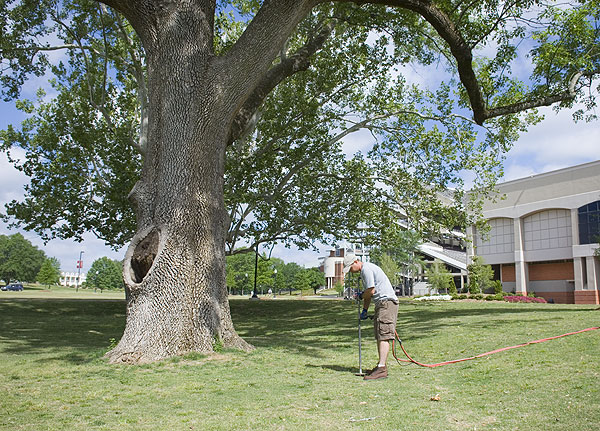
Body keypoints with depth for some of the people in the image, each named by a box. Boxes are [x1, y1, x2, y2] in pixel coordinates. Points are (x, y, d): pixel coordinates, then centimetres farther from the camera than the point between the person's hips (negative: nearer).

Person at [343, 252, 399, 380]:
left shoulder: (366, 269, -12)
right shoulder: (364, 271, 21)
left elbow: (371, 291, -16)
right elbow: (369, 293, 23)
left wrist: (361, 296, 3)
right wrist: (364, 310, 15)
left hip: (387, 301, -11)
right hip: (381, 303, 11)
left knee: (383, 335, -16)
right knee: (379, 336, 12)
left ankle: (382, 369, -20)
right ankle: (382, 365, 17)